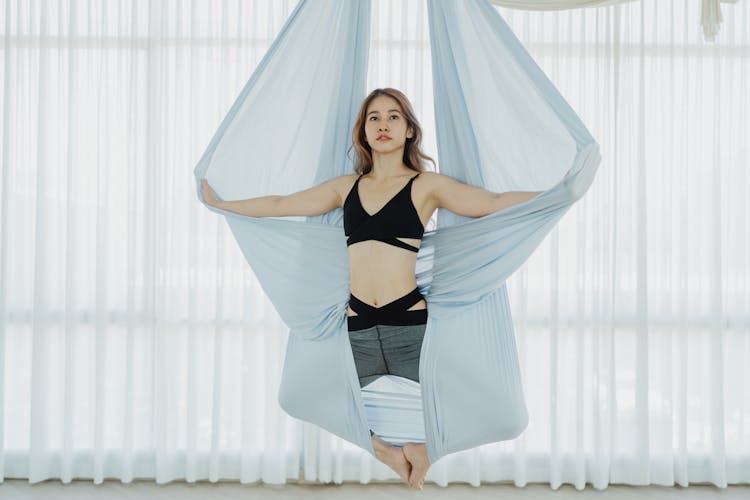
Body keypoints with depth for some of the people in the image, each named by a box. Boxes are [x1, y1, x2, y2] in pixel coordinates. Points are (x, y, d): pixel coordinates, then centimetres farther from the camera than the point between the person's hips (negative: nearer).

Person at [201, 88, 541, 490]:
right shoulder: (346, 187, 14)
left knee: (421, 446, 2)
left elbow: (494, 203, -3)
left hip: (410, 324, -3)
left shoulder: (426, 185, 5)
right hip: (357, 330, 3)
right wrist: (219, 202, 24)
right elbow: (280, 205, 20)